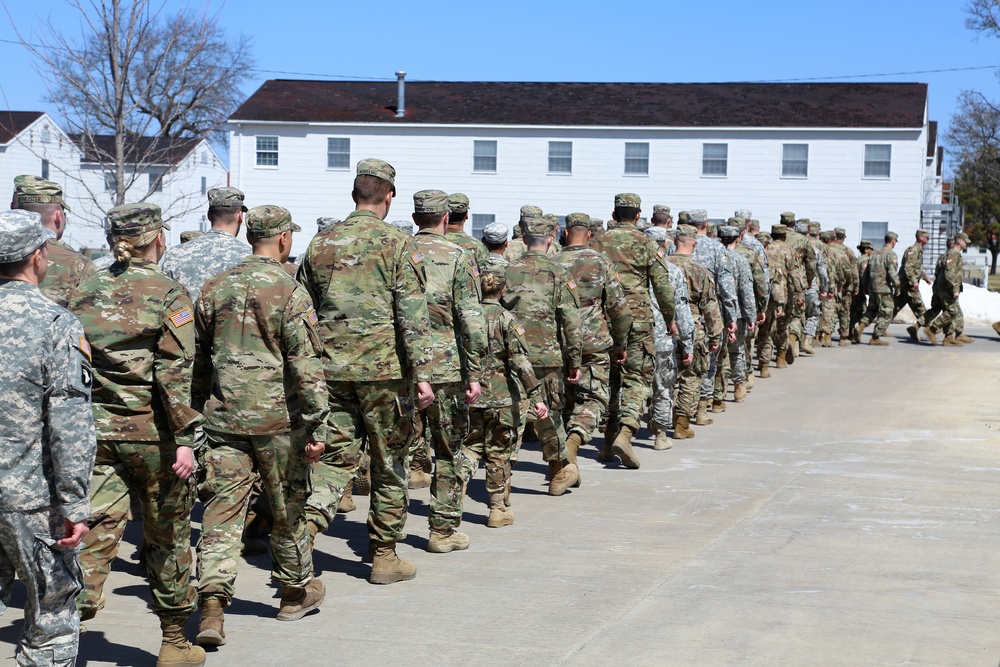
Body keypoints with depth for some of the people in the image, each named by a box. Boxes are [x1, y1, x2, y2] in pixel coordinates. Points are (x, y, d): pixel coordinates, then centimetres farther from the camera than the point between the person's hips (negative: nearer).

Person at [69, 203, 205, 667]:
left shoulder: (85, 292, 7)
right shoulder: (168, 293, -7)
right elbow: (174, 372, -14)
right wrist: (184, 437, -14)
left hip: (94, 430, 4)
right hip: (149, 431, -3)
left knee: (95, 527, 4)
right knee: (167, 537, 11)